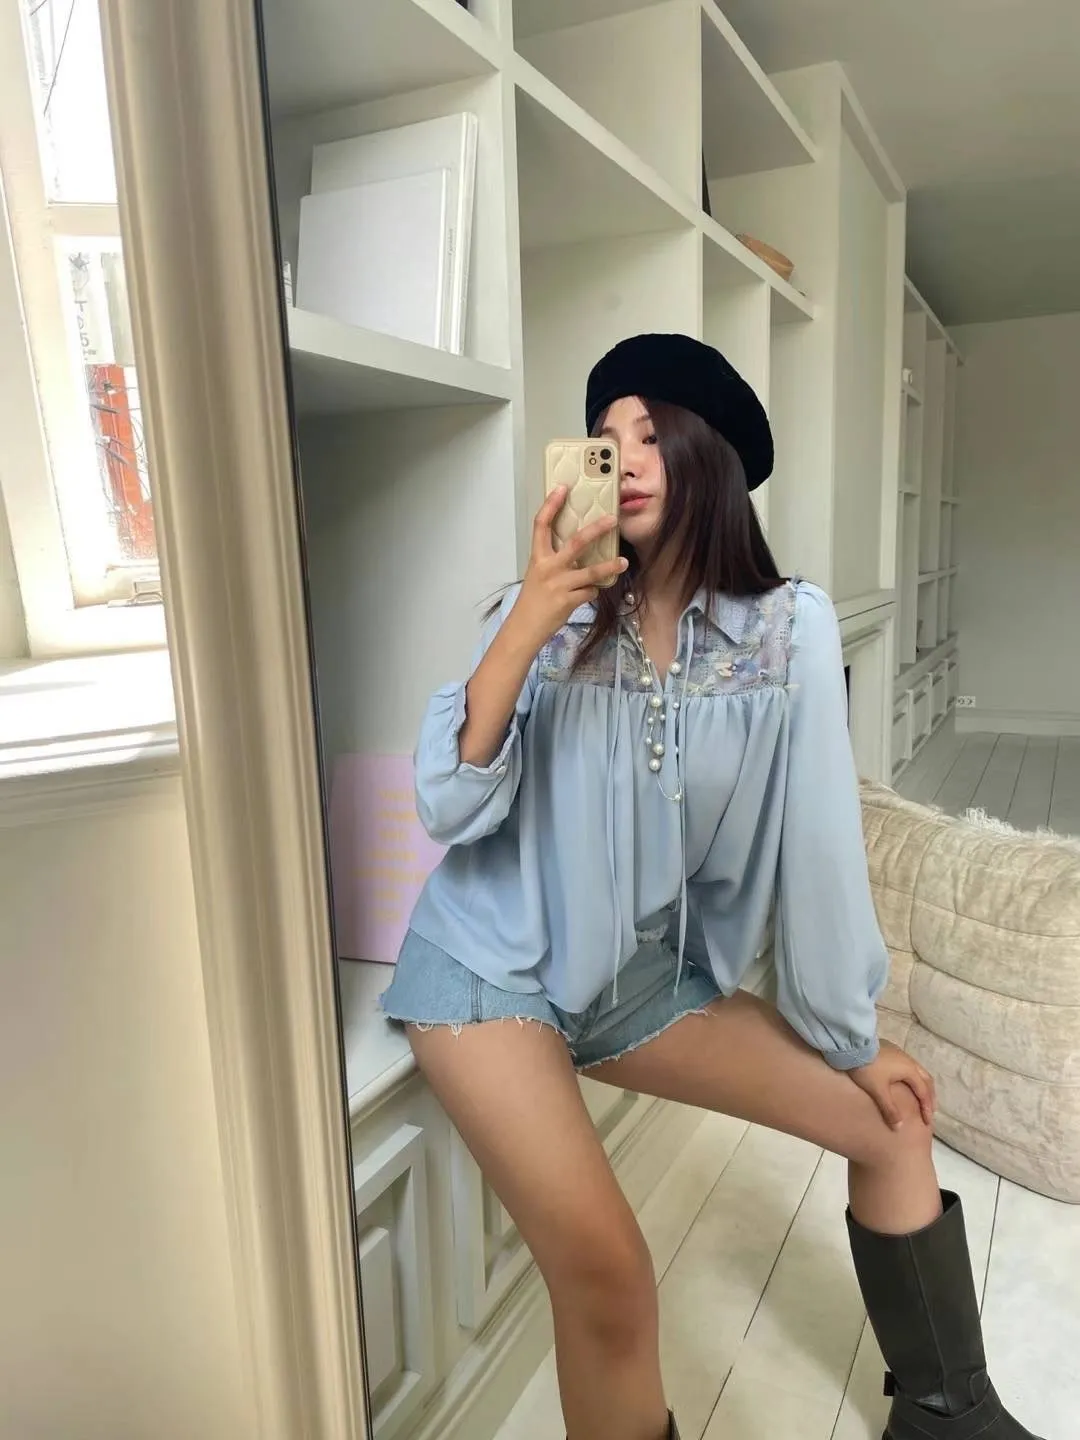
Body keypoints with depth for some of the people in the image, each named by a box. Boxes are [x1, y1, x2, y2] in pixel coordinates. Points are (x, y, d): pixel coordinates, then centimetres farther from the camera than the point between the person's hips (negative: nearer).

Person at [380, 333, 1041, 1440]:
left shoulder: (789, 627, -10)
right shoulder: (551, 613, -10)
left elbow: (818, 840, -6)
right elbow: (449, 811, -17)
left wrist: (852, 1038, 2)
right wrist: (529, 623, -28)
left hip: (647, 976, 3)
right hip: (491, 965, -2)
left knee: (891, 1122, 8)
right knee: (607, 1273, -19)